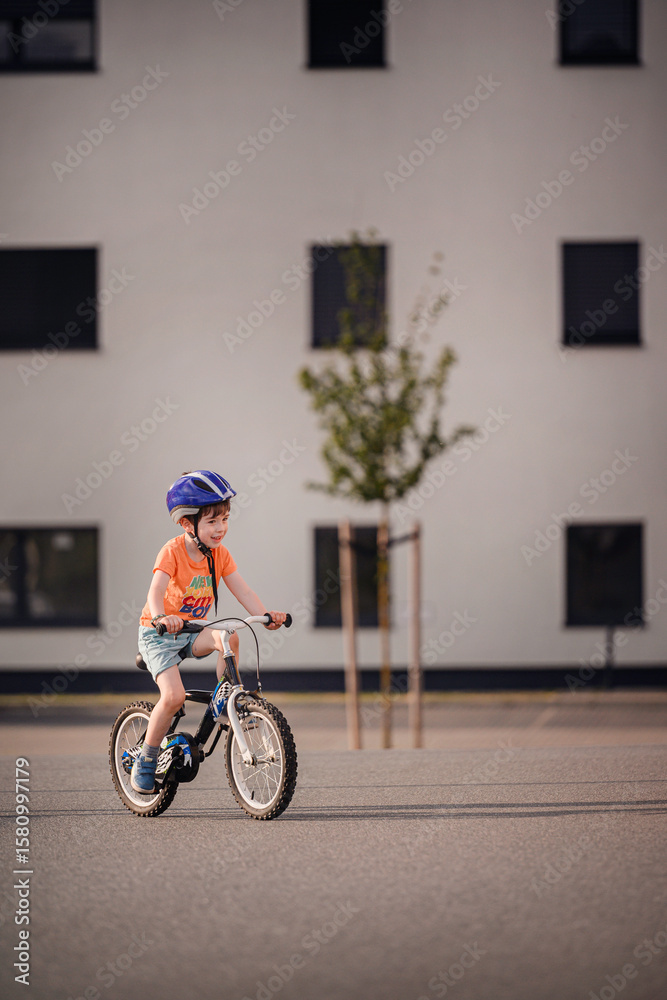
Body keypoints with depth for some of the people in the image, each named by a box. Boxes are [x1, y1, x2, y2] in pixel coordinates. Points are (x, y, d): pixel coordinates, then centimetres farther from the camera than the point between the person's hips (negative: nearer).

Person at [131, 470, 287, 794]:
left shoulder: (220, 555, -3)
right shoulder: (172, 552, -21)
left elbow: (243, 591, -8)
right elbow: (156, 591, -35)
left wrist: (266, 615, -26)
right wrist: (161, 617, -56)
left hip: (192, 631, 5)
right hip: (157, 634, -5)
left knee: (228, 638, -26)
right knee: (174, 695, -23)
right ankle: (146, 760, -6)